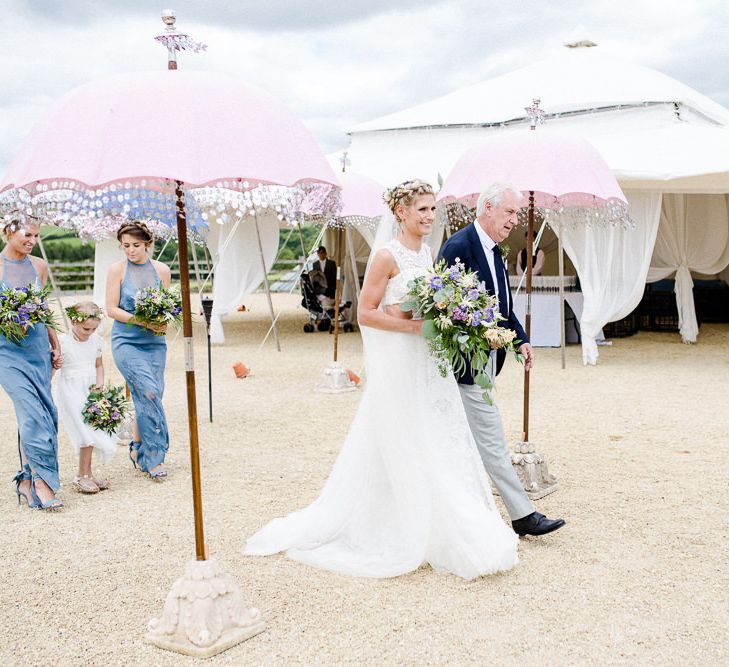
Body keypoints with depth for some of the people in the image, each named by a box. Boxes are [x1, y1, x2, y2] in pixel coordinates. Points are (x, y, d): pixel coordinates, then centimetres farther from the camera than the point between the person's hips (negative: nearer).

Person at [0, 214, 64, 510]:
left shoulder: (39, 266, 10)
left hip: (38, 346, 5)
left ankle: (28, 479, 12)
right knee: (31, 409, -14)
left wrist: (56, 345, 18)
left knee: (39, 411, 2)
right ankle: (42, 480, -10)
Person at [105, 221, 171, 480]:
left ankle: (138, 449, 23)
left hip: (155, 342, 4)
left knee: (151, 397, 2)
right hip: (126, 342, -4)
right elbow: (112, 309, -4)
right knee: (147, 392, -17)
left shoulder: (161, 270, 7)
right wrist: (141, 321, -16)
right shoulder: (117, 269, -1)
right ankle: (154, 456, -8)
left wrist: (163, 322, -9)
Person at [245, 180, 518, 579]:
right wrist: (414, 326, -19)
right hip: (398, 366, -8)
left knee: (440, 448, 9)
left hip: (428, 364, 8)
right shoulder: (388, 256, -12)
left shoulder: (428, 254, 11)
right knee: (404, 452, 1)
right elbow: (365, 313, -14)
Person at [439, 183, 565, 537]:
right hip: (469, 363, -10)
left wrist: (521, 339, 6)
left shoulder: (493, 251, 13)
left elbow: (503, 305, 18)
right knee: (492, 441, -2)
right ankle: (523, 515, 4)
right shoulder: (459, 246, -16)